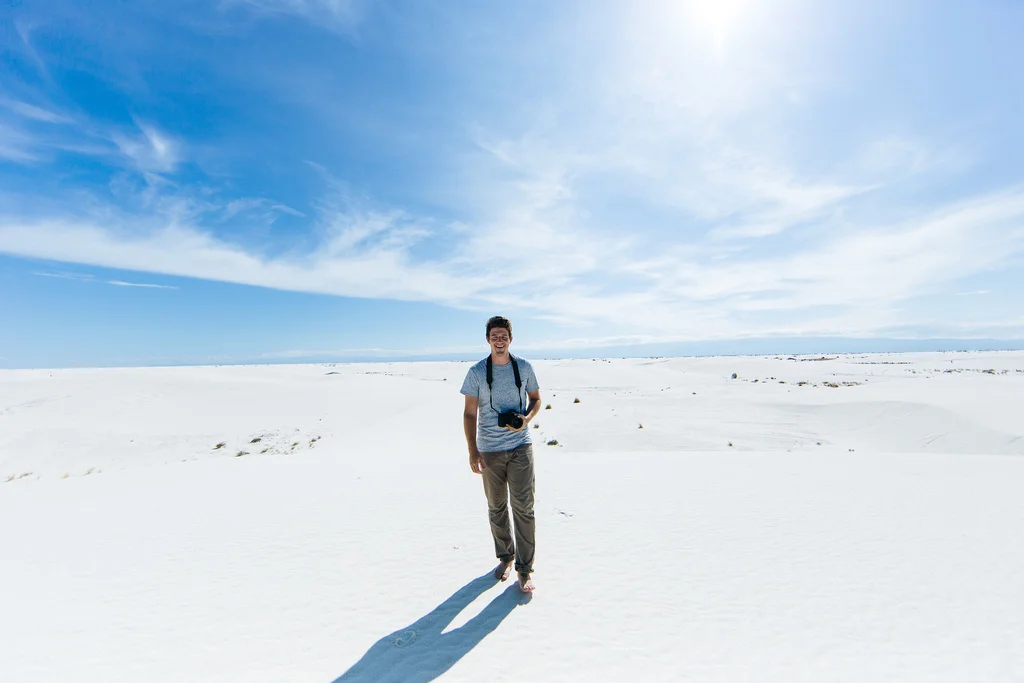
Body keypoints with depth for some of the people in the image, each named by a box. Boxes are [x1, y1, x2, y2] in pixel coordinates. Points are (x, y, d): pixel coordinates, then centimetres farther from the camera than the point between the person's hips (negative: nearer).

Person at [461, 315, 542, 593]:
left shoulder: (524, 367, 0)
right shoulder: (477, 372, -4)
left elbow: (536, 399, 11)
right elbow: (469, 413, -4)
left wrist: (526, 418, -10)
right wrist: (472, 451, -11)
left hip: (520, 447, 0)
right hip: (490, 450, 0)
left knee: (523, 507, 1)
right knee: (497, 507, 15)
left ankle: (524, 569, 17)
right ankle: (505, 557, 37)